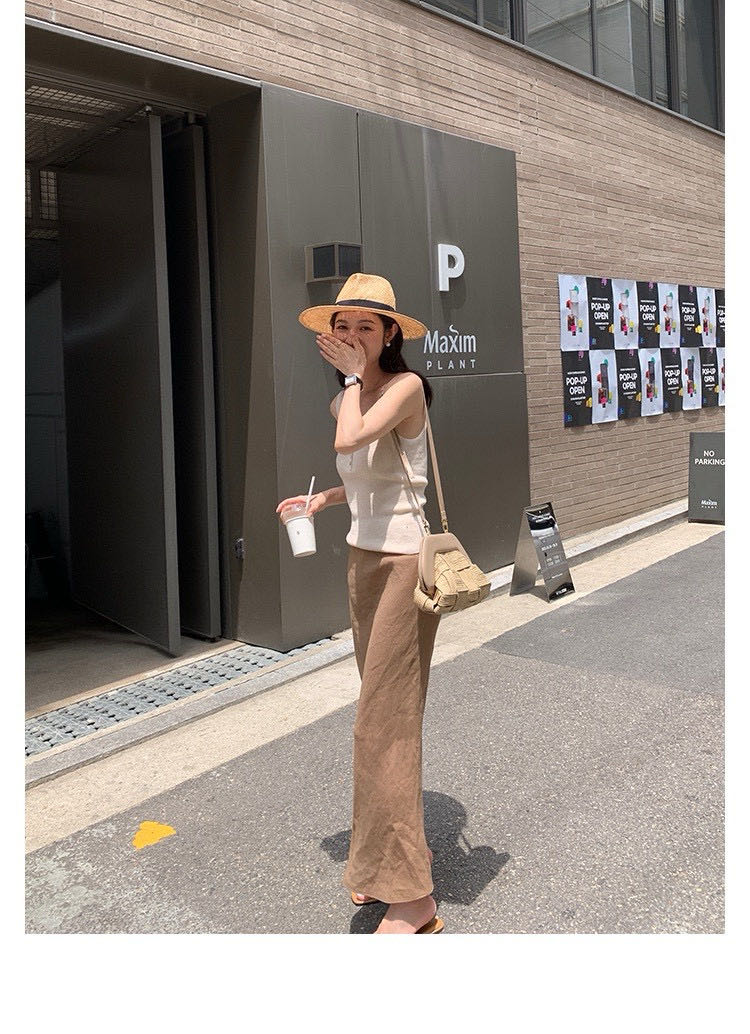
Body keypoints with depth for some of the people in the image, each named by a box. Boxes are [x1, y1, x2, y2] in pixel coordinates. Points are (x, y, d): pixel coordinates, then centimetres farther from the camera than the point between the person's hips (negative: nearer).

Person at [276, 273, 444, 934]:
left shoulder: (406, 386, -12)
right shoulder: (351, 399, 13)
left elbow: (350, 441, -30)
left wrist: (354, 376, -15)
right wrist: (322, 499, 16)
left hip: (403, 564, -9)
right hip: (363, 560, 9)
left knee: (386, 723, -8)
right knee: (383, 713, 14)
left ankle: (413, 898, 3)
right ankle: (389, 861, 27)